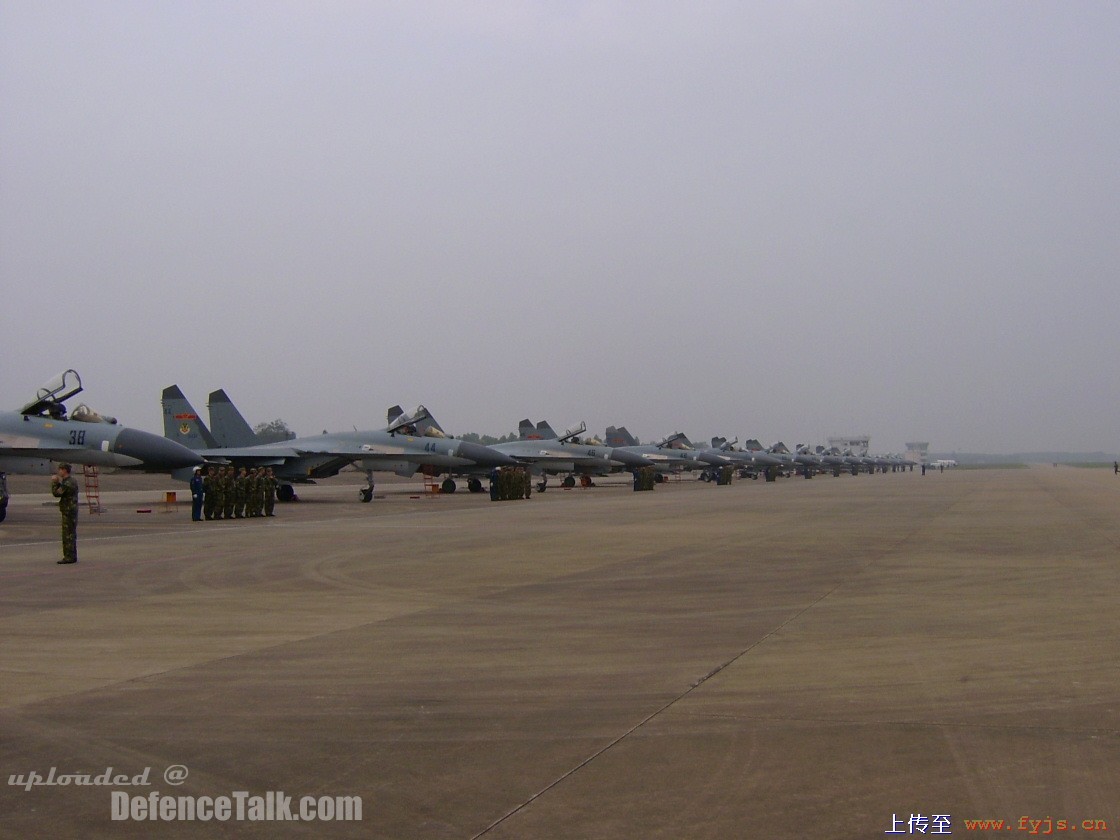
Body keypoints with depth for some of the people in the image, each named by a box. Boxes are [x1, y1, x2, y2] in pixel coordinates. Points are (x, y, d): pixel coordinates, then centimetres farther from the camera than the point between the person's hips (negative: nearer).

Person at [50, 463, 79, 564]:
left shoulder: (68, 483, -17)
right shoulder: (71, 481, 17)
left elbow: (56, 493, -19)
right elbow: (60, 492, 19)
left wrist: (54, 483, -6)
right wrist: (57, 482, 9)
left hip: (69, 512, -10)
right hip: (71, 511, 10)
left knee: (68, 535, -8)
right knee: (71, 535, 13)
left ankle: (69, 557, -7)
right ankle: (72, 556, 18)